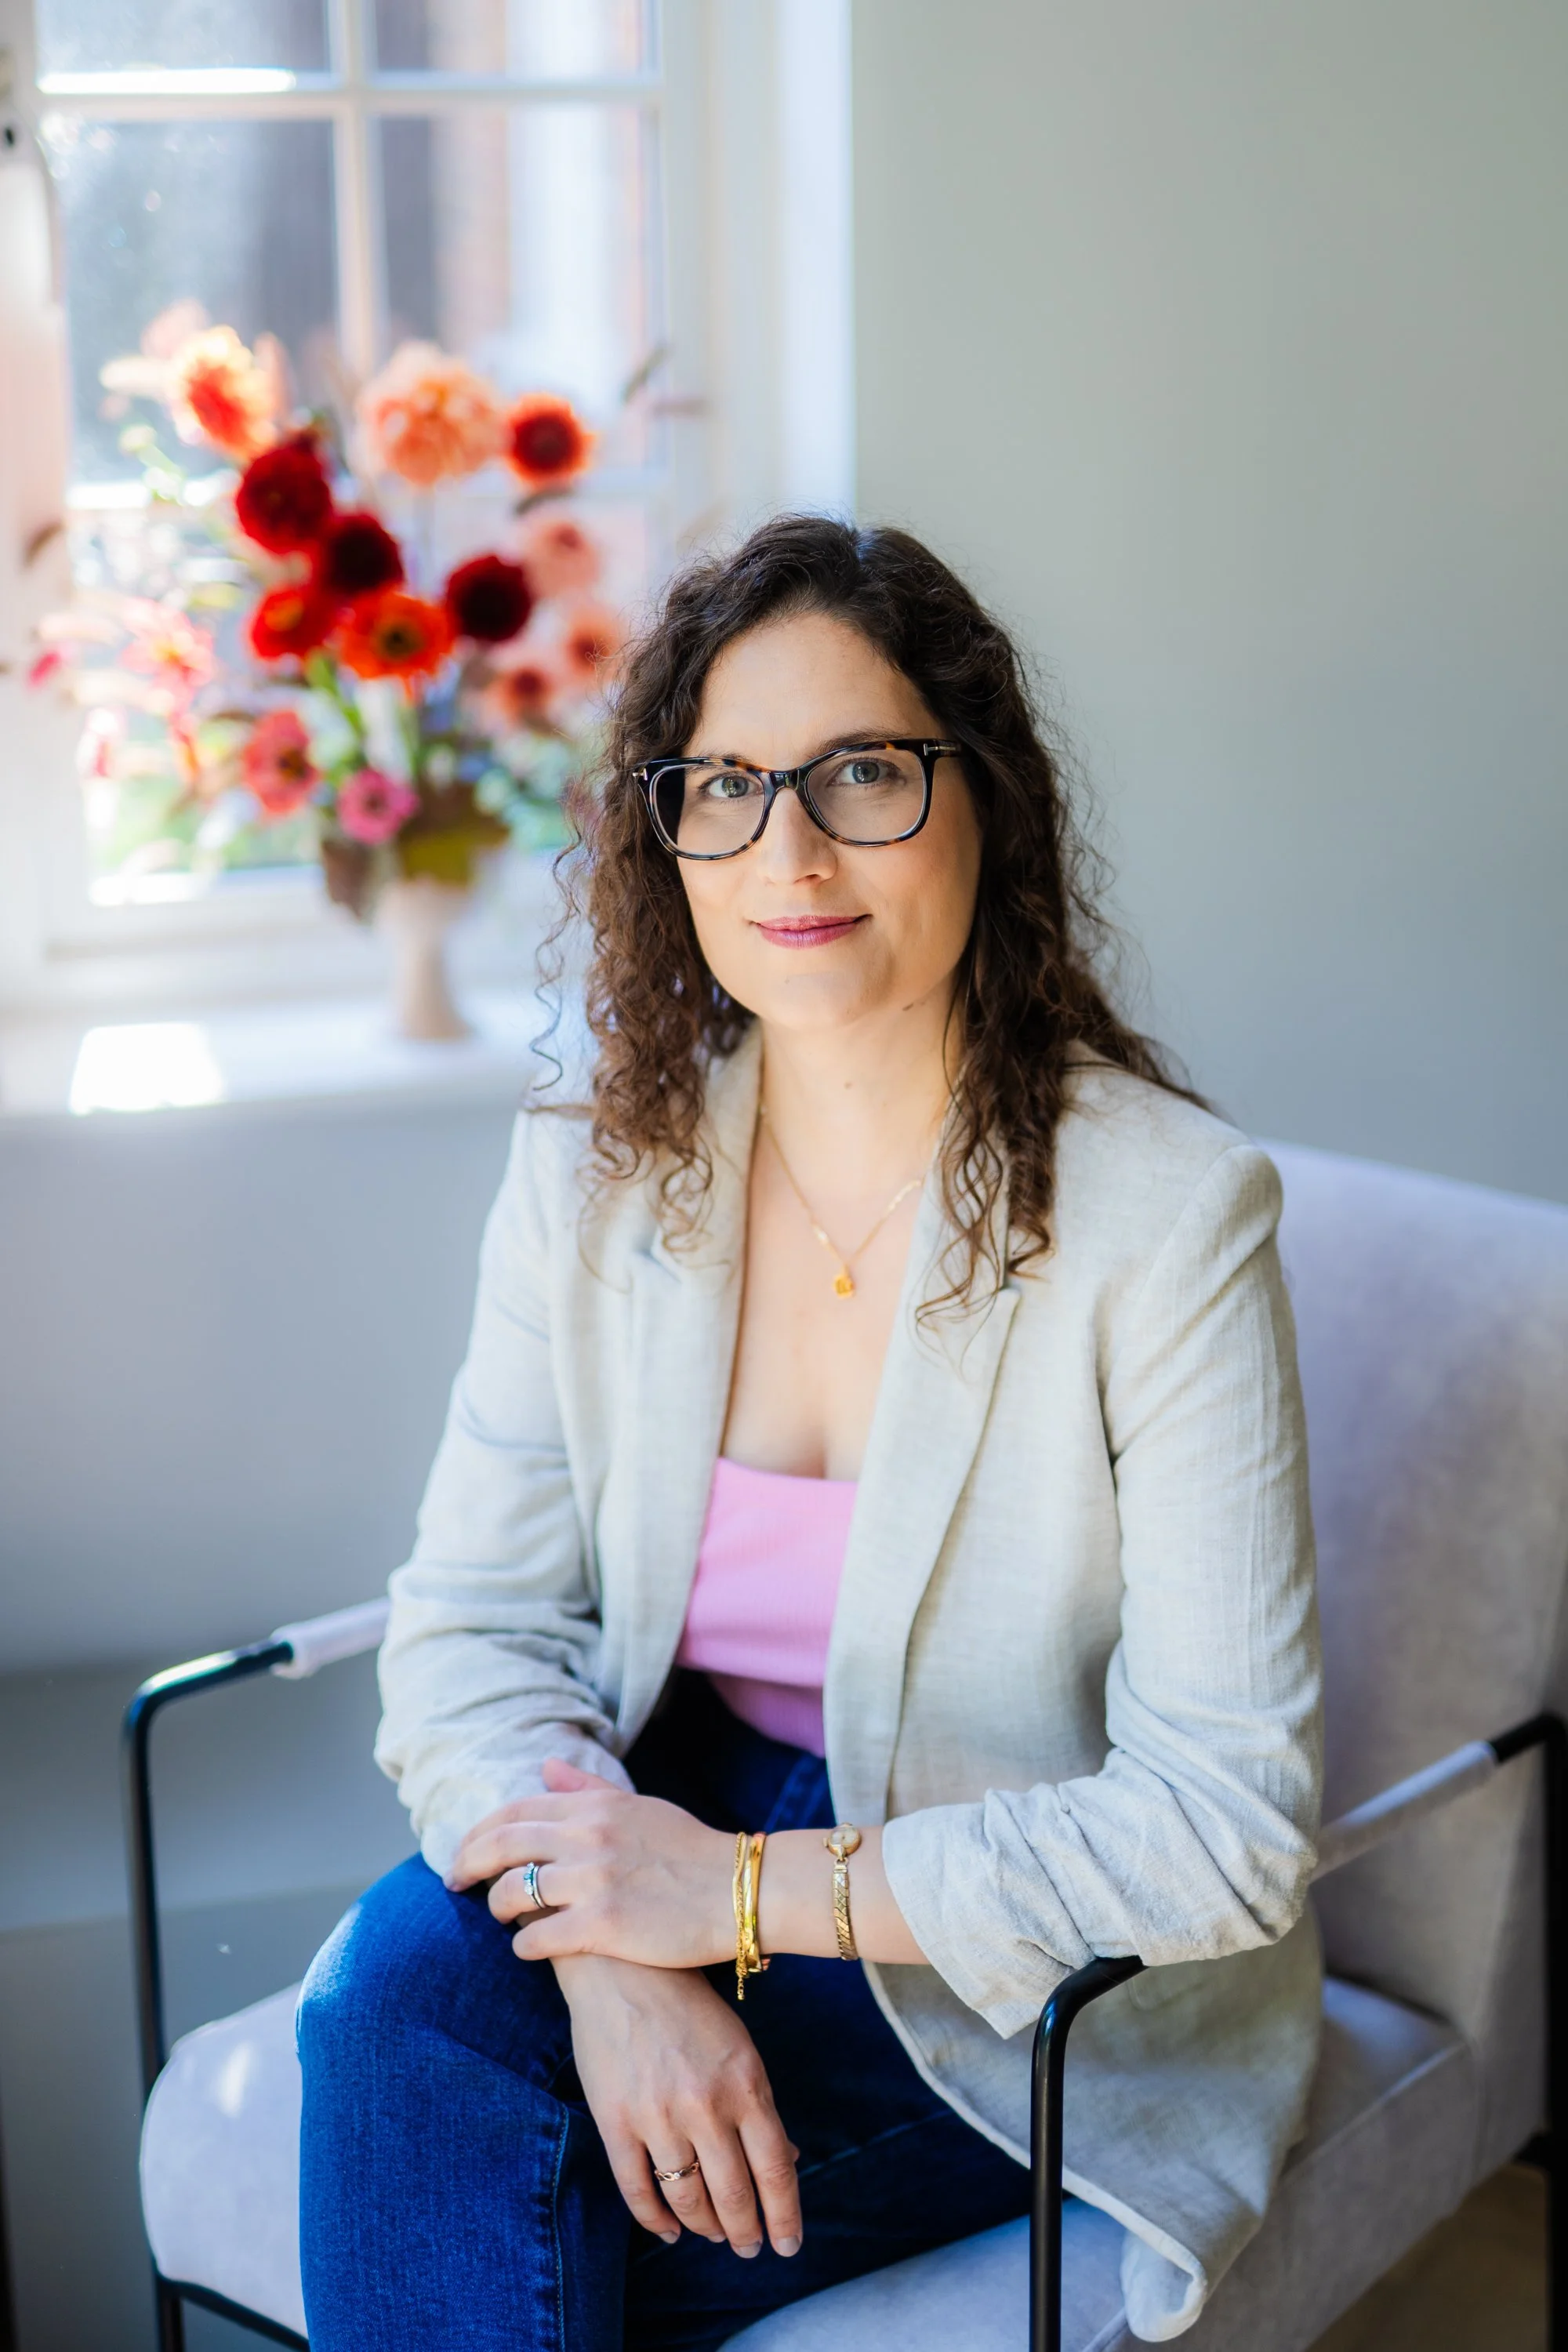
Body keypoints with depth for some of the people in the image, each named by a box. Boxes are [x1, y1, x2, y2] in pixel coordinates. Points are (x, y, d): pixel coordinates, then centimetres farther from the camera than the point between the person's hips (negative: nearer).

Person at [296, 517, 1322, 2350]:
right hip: (672, 1839, 4)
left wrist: (753, 1890, -23)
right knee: (404, 1980, -26)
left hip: (1014, 1985, -4)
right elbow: (471, 1622, -5)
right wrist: (619, 1955, -24)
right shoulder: (596, 1161, -4)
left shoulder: (1165, 1214, -18)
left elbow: (1229, 1824, -19)